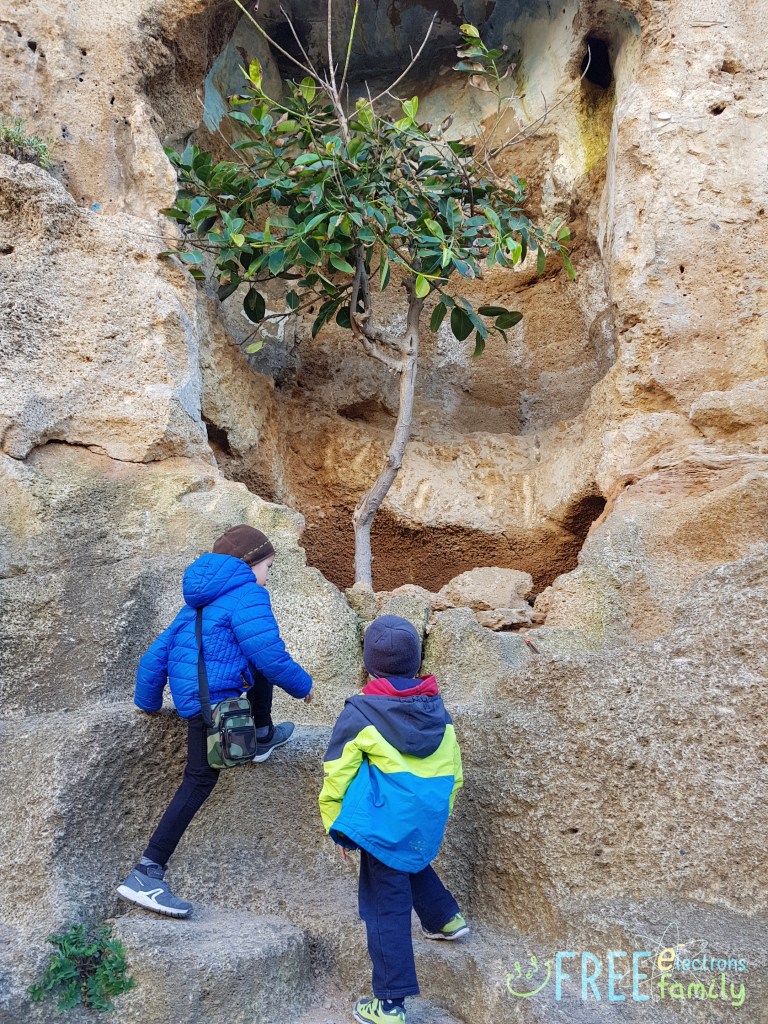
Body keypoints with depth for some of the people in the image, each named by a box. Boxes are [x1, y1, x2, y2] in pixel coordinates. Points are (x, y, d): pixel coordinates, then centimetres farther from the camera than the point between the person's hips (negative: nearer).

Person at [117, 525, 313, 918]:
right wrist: (303, 685, 2)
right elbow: (272, 656, -16)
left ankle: (262, 737, 38)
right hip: (211, 698, -9)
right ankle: (145, 875, -4)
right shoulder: (247, 595, -10)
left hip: (189, 691, 9)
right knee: (199, 781, -4)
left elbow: (158, 652, 18)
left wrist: (148, 701, 28)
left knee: (260, 670, 26)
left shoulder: (200, 603, 17)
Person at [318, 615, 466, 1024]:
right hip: (428, 823, 5)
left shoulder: (360, 713, -13)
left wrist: (336, 826, 6)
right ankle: (446, 918, 45)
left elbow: (337, 777, -7)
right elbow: (453, 772, 11)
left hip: (385, 825, -5)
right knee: (412, 864, 36)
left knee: (387, 906, 5)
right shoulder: (436, 707, 0)